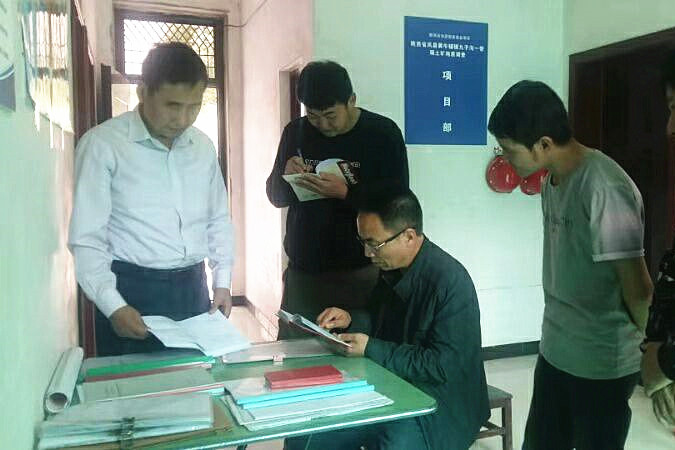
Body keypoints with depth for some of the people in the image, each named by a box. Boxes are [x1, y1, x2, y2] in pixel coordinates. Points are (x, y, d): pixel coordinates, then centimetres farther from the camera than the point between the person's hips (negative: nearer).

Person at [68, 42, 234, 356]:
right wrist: (113, 306, -17)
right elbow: (87, 238, -10)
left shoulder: (203, 147, 7)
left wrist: (222, 281, 6)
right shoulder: (102, 144, -9)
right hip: (131, 290, -4)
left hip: (193, 288, 5)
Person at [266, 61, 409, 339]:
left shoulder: (383, 133, -6)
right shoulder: (295, 132, 6)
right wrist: (286, 177, -8)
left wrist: (346, 192, -23)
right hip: (302, 272, 4)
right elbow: (276, 197, 14)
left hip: (359, 274, -3)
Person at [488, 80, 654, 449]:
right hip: (554, 352, 7)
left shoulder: (605, 189, -24)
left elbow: (638, 289, -18)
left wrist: (653, 348, -1)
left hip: (602, 364, -7)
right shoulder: (552, 181, 3)